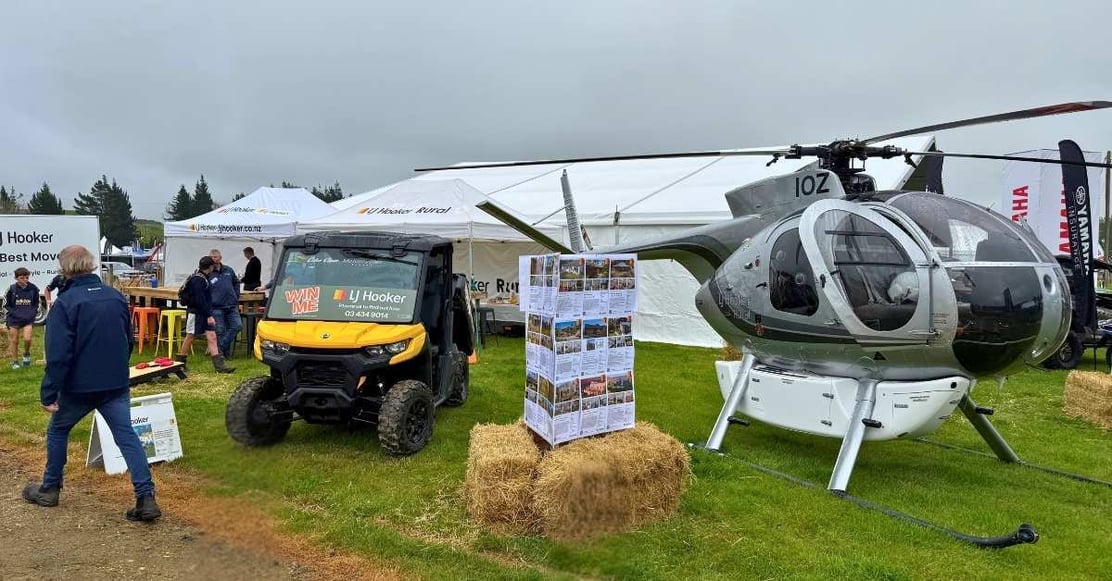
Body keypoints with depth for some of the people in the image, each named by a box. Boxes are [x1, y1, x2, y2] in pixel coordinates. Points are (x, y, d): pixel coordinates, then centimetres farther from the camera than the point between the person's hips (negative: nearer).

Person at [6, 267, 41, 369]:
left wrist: (33, 313, 1)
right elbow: (6, 304, 2)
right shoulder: (11, 289, -7)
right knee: (14, 341, 6)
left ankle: (26, 354, 16)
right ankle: (15, 362, 20)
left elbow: (37, 303, 11)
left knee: (27, 339, -13)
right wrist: (14, 313, -8)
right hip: (14, 318, 0)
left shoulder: (33, 289, -2)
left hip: (28, 319, 0)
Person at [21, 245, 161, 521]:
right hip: (116, 385, 4)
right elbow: (129, 341, 14)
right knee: (127, 436, 0)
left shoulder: (66, 302, -13)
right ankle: (146, 498, -9)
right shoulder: (116, 297, 4)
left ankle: (49, 489, 34)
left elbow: (58, 354, -18)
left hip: (78, 386, -4)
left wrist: (48, 393, -14)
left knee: (57, 431, 21)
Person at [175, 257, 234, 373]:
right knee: (190, 337, 4)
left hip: (205, 313, 8)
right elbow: (200, 300, -22)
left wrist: (209, 314, 18)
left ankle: (219, 365, -6)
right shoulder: (197, 279, -17)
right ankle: (179, 361, 20)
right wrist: (209, 315, -21)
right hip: (195, 312, -8)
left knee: (212, 336, -1)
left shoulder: (204, 278, 12)